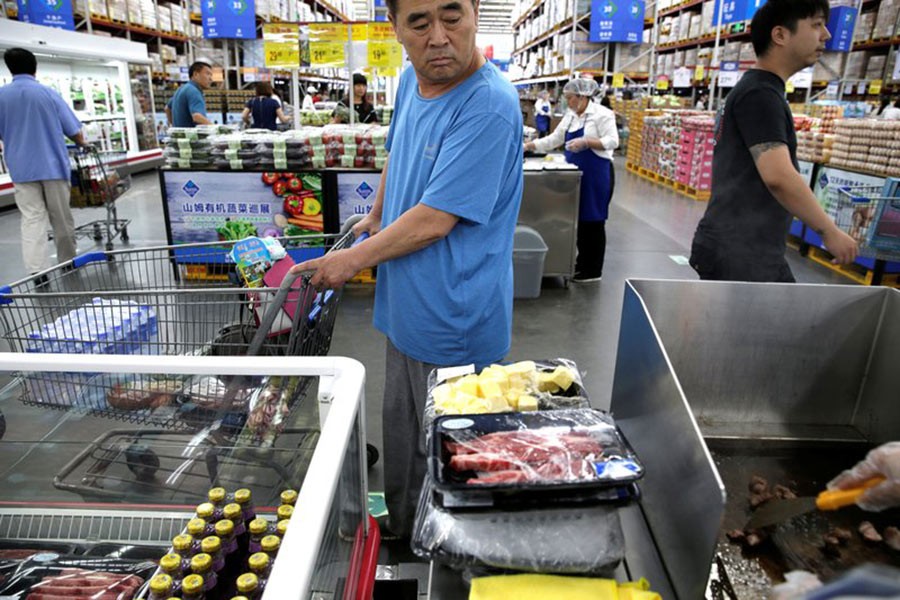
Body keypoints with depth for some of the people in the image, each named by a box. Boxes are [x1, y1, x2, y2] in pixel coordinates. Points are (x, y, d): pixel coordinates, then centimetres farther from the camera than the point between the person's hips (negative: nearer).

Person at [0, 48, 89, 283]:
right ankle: (68, 265, 21)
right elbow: (73, 130, -2)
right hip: (53, 165, -1)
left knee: (31, 219, 1)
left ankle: (36, 273, -9)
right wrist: (83, 144, 20)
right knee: (61, 218, 10)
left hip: (22, 168, 1)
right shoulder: (48, 93, -4)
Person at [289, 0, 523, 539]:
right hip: (407, 313, 8)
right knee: (401, 444, 24)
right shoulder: (412, 81, 4)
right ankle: (400, 535, 48)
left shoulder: (488, 105, -23)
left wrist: (353, 260, -12)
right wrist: (376, 218, 24)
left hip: (455, 328, -8)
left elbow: (433, 221, -24)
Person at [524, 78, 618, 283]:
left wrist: (586, 142, -28)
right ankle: (582, 261, 27)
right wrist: (529, 146, 5)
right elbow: (554, 139, 13)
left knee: (593, 220, -2)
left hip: (596, 174, -8)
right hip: (577, 174, 8)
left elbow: (612, 141, -17)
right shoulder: (570, 116, 12)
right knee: (579, 218, 13)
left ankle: (593, 271, 7)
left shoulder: (601, 114, -11)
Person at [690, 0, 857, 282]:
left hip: (752, 252, 10)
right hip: (737, 254, -10)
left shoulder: (758, 90, 18)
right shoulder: (761, 93, -14)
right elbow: (778, 176, -26)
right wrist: (830, 231, -17)